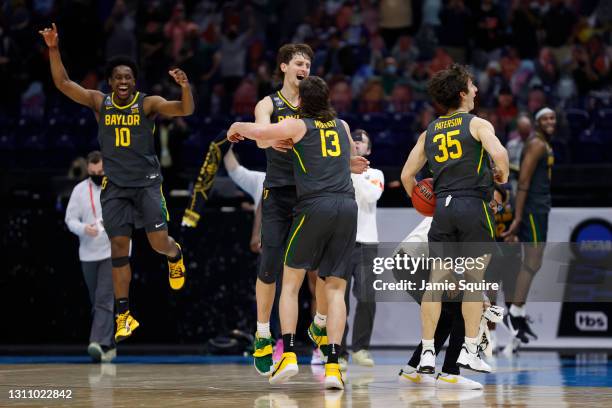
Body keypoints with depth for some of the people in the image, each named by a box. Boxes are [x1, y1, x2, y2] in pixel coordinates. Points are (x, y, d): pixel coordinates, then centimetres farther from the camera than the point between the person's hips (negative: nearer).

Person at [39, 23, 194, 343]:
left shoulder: (147, 103, -7)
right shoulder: (99, 102, 1)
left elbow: (185, 110, -19)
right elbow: (63, 83, -4)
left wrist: (185, 87, -40)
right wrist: (54, 50, -17)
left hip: (146, 181, -2)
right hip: (115, 185, 2)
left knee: (158, 240, -9)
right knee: (118, 246, 0)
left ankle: (175, 256, 32)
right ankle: (123, 316, 7)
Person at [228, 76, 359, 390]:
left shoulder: (298, 126, 7)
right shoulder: (342, 126, 21)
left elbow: (259, 133, -3)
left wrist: (236, 127, 20)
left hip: (315, 205, -4)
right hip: (347, 206, 4)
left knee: (290, 282, 9)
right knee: (335, 288, 3)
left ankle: (288, 354, -4)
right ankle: (333, 364, -8)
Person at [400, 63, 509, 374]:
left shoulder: (429, 132, 15)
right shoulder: (477, 124, 0)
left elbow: (407, 175, 13)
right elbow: (499, 153, -19)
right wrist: (502, 177, 1)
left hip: (442, 207, 4)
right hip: (474, 205, -4)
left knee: (436, 281, 4)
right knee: (474, 280, 5)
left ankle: (427, 352, 1)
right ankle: (470, 349, 4)